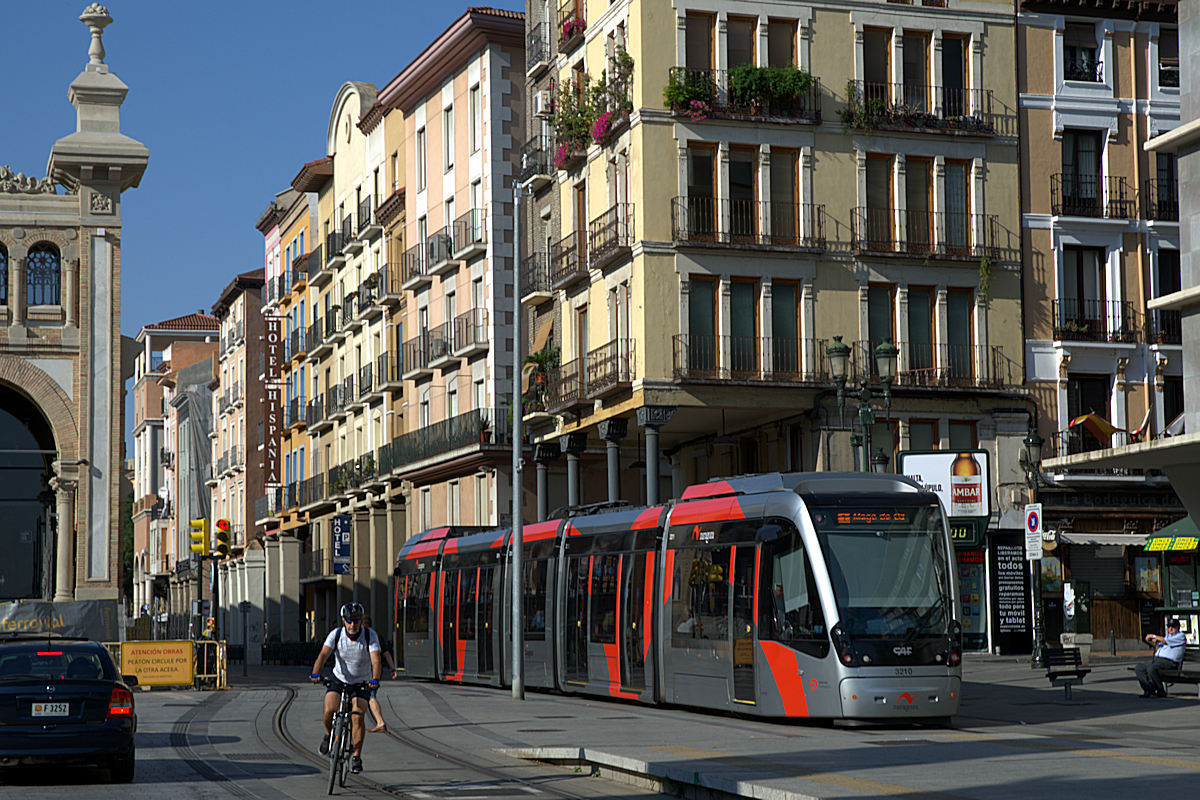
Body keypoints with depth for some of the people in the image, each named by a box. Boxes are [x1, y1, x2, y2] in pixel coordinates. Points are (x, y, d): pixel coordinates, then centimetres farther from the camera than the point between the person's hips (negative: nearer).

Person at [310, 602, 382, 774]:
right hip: (339, 679, 1)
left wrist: (375, 679, -49)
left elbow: (376, 660, -30)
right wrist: (315, 673, -47)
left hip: (362, 683, -1)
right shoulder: (336, 634, -16)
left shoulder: (370, 636, -19)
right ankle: (329, 734, 10)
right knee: (329, 709, -22)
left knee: (357, 715, -21)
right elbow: (323, 654, -28)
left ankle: (356, 757, -11)